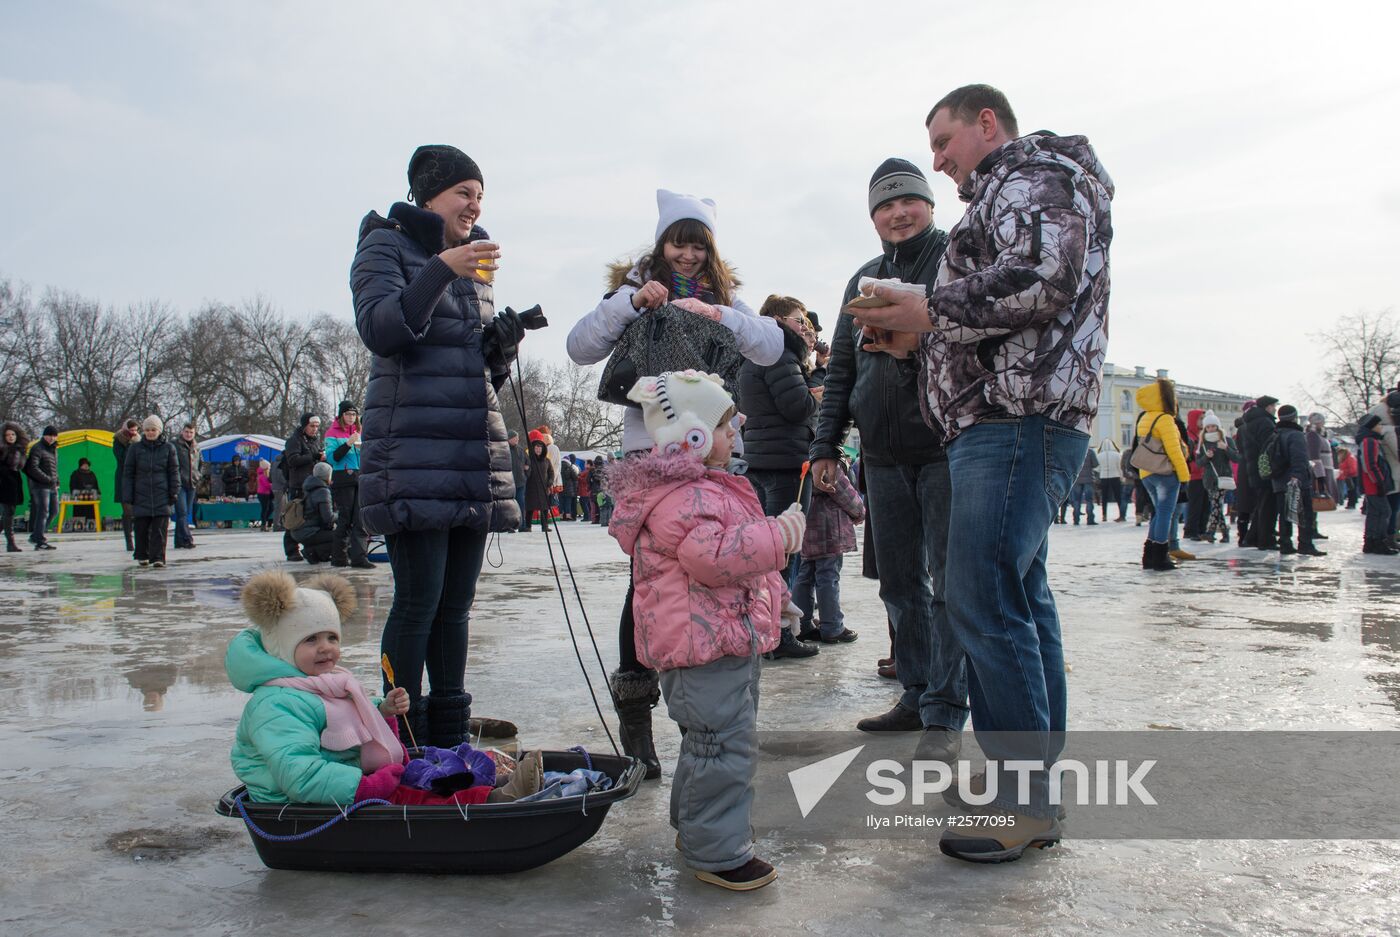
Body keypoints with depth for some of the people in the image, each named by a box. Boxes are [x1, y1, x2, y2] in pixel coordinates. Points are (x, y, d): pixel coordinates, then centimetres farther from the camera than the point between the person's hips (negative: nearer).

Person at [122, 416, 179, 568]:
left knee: (160, 530, -5)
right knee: (141, 528, 5)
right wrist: (127, 496, 2)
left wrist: (174, 493, 0)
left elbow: (174, 471, 7)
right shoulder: (135, 449, 6)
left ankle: (158, 557, -2)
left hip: (162, 496, -1)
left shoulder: (168, 447, 5)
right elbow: (127, 473, 7)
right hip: (141, 496, 1)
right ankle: (142, 556, 20)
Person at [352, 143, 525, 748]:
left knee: (456, 602, 8)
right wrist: (441, 270, -22)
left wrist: (505, 345, 4)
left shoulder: (477, 262, 23)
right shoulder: (386, 246, 4)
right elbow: (379, 329, -14)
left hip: (475, 452, 7)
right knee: (418, 597, -10)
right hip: (413, 451, -6)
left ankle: (450, 741, 16)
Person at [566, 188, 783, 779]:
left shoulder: (726, 298, 17)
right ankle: (634, 713, 1)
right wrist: (631, 302, -13)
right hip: (650, 449, -2)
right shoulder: (633, 292, 11)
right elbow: (581, 348, -2)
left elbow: (771, 347, 0)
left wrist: (718, 314, -15)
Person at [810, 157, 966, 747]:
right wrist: (825, 444, 14)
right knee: (899, 582, 9)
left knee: (948, 582, -4)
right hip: (883, 455, 6)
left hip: (946, 448, -5)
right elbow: (839, 369, 19)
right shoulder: (864, 279, 18)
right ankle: (916, 694, 21)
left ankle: (944, 715, 2)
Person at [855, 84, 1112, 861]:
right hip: (1003, 421, 11)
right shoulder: (1006, 196, 30)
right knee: (1019, 594, 10)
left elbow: (1044, 279, -20)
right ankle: (1036, 780, 17)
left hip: (1018, 418, -11)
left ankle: (1023, 800, -6)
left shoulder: (1035, 174, -1)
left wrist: (929, 314, -12)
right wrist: (919, 337, 13)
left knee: (984, 599, -13)